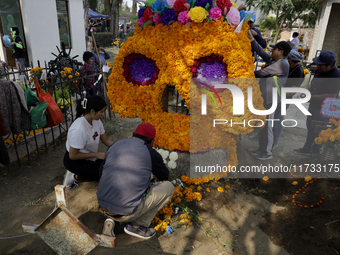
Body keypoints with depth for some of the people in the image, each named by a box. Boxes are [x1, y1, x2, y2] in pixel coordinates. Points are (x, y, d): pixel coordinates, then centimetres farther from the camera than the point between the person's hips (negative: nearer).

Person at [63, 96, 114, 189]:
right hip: (74, 161, -8)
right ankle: (76, 176, 0)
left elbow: (106, 140, 2)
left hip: (89, 158, 8)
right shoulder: (79, 130, -33)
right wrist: (96, 154, -25)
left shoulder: (96, 121, -8)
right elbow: (73, 156, -26)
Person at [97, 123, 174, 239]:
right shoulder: (152, 154, -6)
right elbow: (164, 176, 13)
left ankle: (112, 219, 14)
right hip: (126, 213, -6)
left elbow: (101, 172, 22)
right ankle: (137, 225, 8)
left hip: (103, 205, 6)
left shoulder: (114, 145, 8)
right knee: (168, 187, 7)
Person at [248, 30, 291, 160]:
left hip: (270, 100, -9)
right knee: (262, 124, 15)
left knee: (267, 125, -1)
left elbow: (262, 73, -14)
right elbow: (261, 52, 14)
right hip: (264, 98, 10)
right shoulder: (273, 60, 13)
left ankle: (267, 153, 12)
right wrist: (252, 39, 10)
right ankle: (261, 149, 28)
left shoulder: (282, 64, -15)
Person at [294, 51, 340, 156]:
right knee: (310, 127, 20)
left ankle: (315, 151, 26)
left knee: (318, 131, 5)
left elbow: (331, 96, -29)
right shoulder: (320, 70, 1)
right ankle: (307, 148, 37)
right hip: (314, 105, 9)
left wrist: (311, 97, -28)